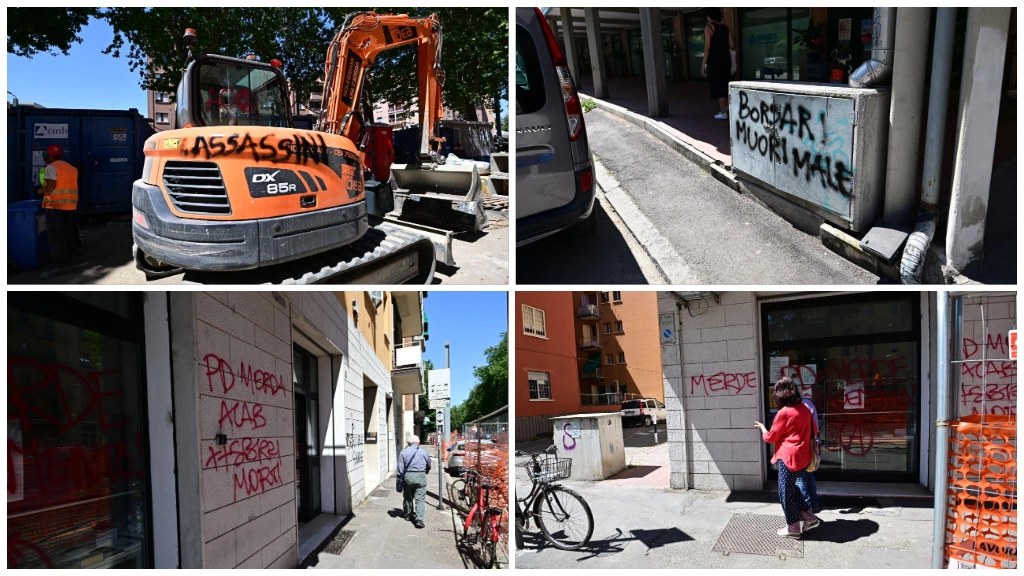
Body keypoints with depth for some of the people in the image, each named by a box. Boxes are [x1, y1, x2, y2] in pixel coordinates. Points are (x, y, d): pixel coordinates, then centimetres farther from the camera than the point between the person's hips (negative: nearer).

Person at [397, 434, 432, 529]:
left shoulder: (403, 452, 1)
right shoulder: (423, 452, 4)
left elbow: (400, 468, -2)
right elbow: (429, 466, 16)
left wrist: (400, 477, 7)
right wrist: (426, 472, 34)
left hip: (407, 476, 1)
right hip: (420, 476, -1)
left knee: (407, 497, 19)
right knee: (420, 499, -2)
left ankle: (407, 515, 34)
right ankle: (419, 520, -11)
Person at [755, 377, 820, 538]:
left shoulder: (784, 413, -17)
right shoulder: (804, 409, 4)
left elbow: (771, 437, -7)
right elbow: (813, 429, 17)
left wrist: (762, 427, 11)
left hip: (788, 457, -8)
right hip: (802, 456, 8)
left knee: (785, 491, 4)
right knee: (791, 487, 22)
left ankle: (793, 527, 11)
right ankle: (808, 517, 22)